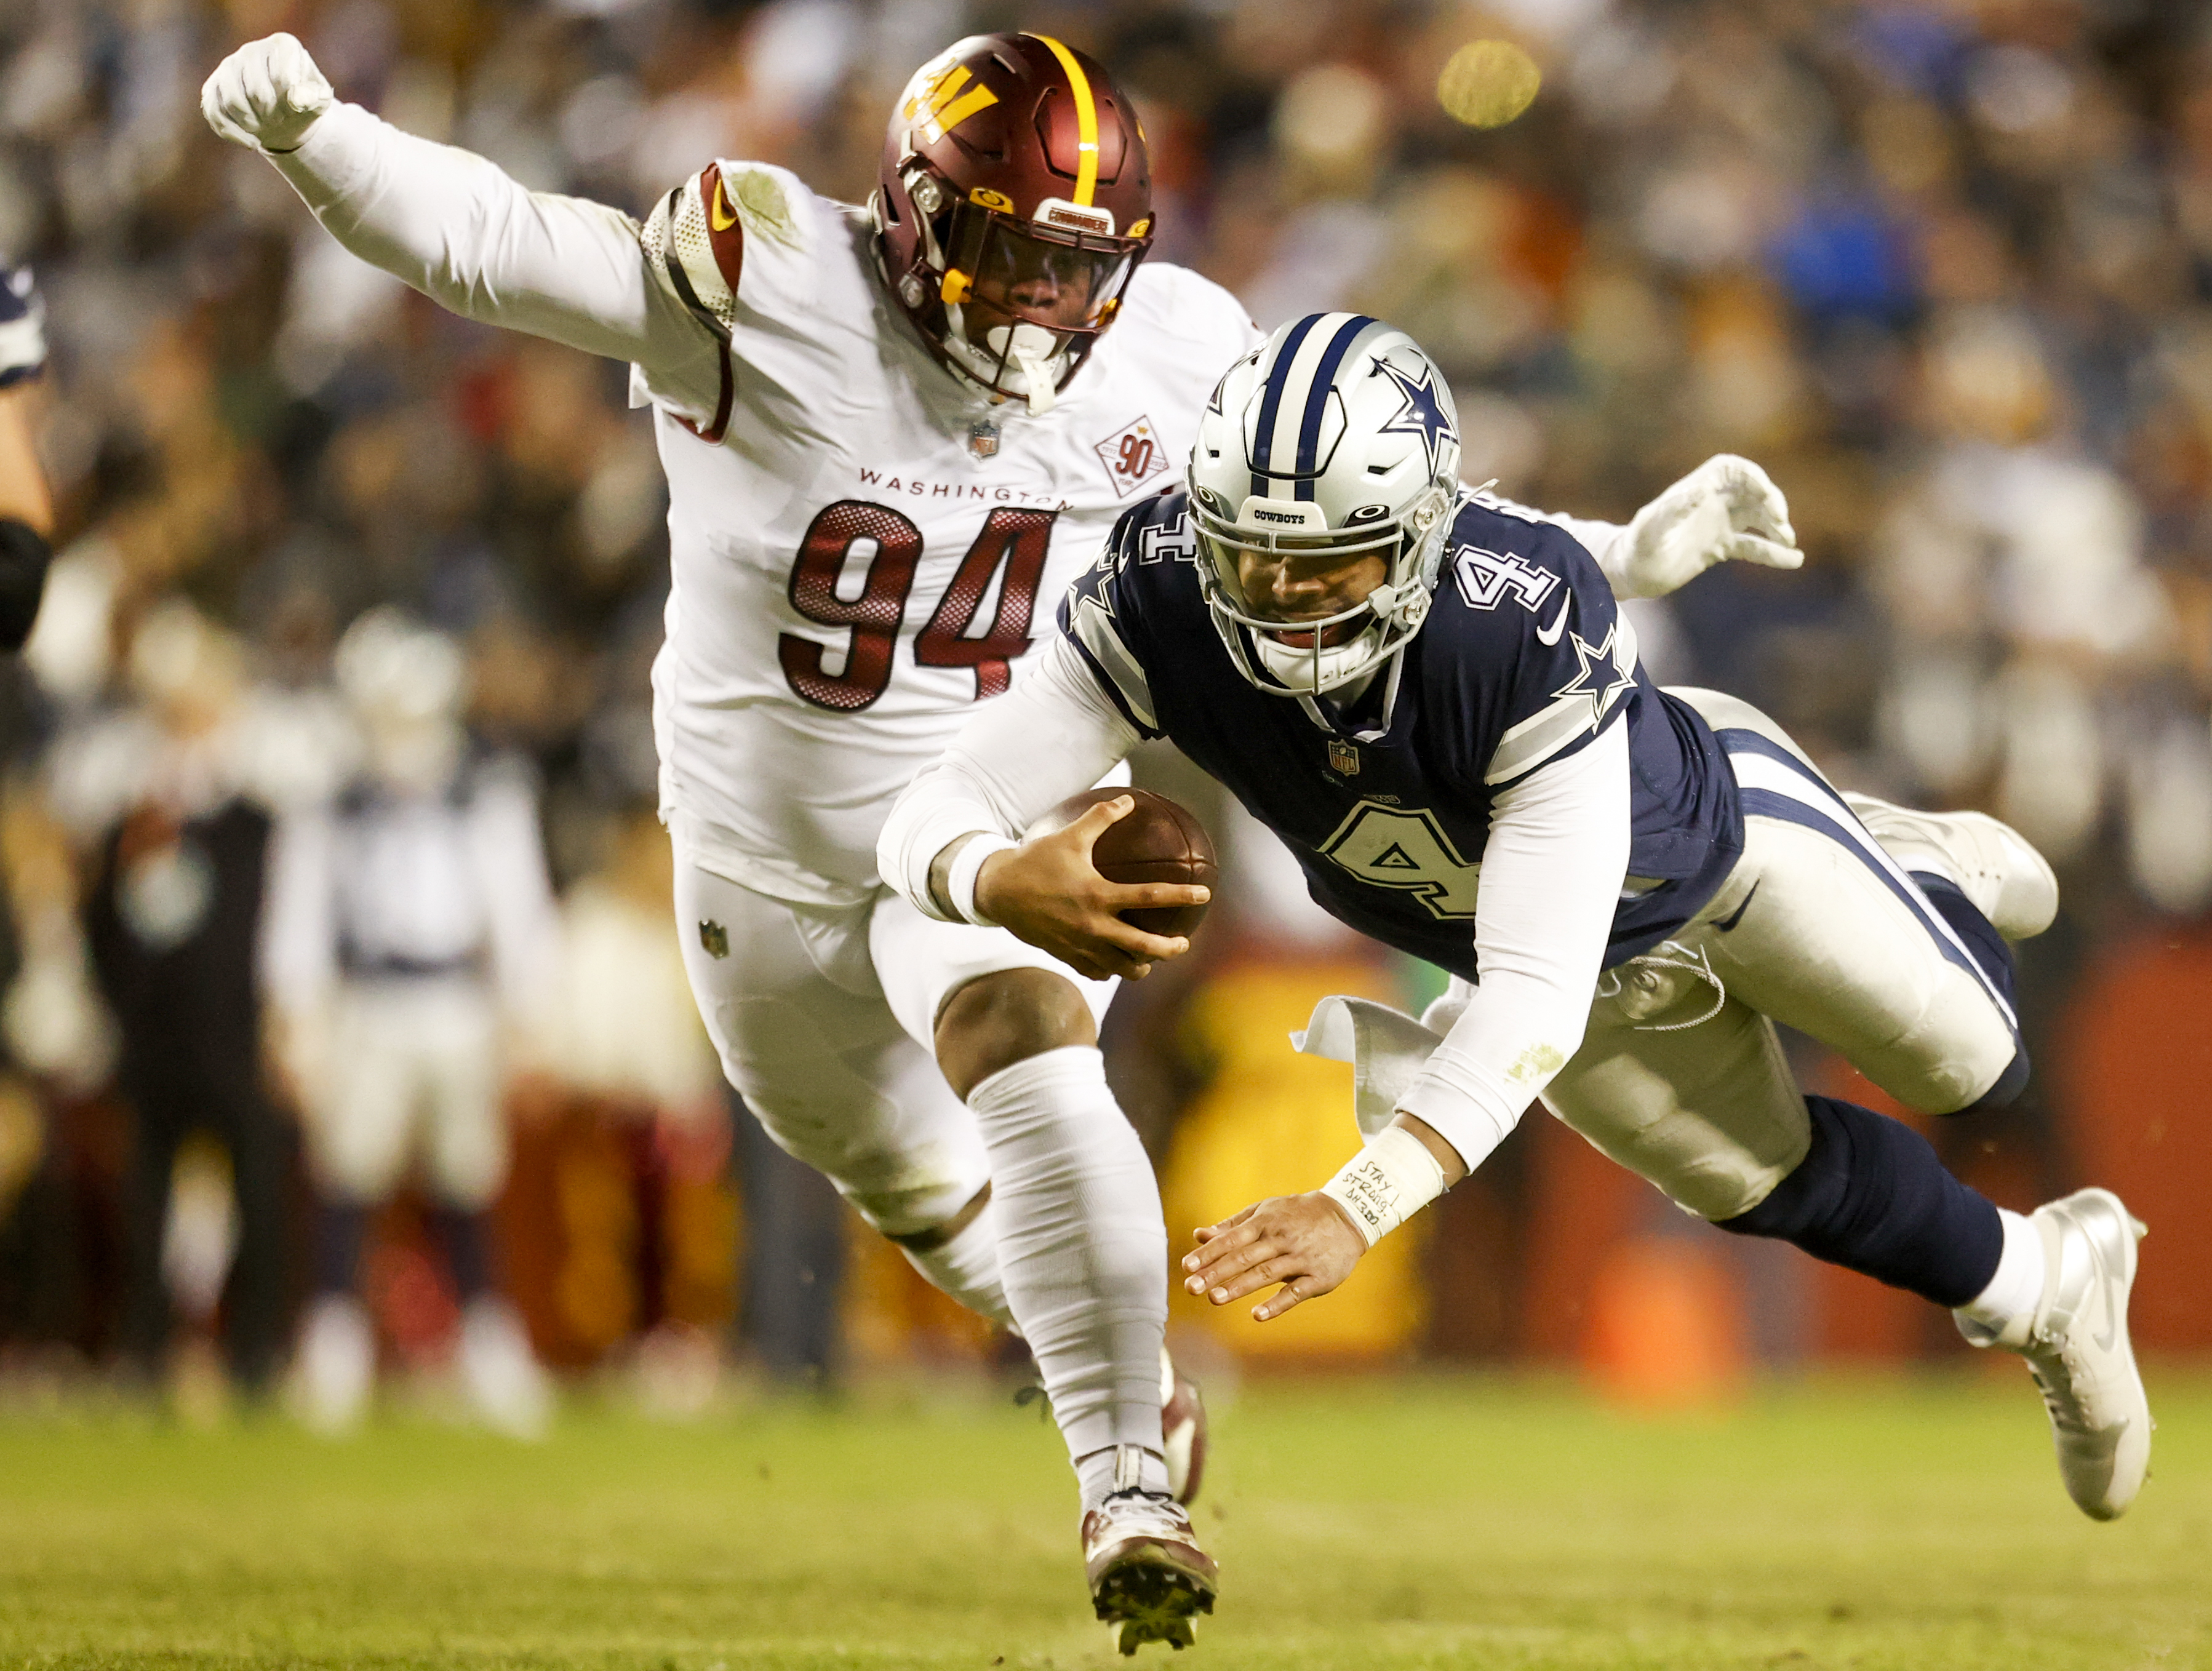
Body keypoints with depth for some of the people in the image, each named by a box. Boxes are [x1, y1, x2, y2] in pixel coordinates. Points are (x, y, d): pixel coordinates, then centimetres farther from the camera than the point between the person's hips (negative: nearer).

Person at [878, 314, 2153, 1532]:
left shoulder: (1532, 628, -48)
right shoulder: (1163, 606, -39)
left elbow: (1535, 999, -50)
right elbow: (932, 821, -39)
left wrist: (1359, 1208, -63)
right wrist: (1008, 884, -65)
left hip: (1703, 823, -3)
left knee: (1968, 1065, 16)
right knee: (1772, 1183, 20)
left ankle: (1938, 870, 53)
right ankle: (2046, 1287, 52)